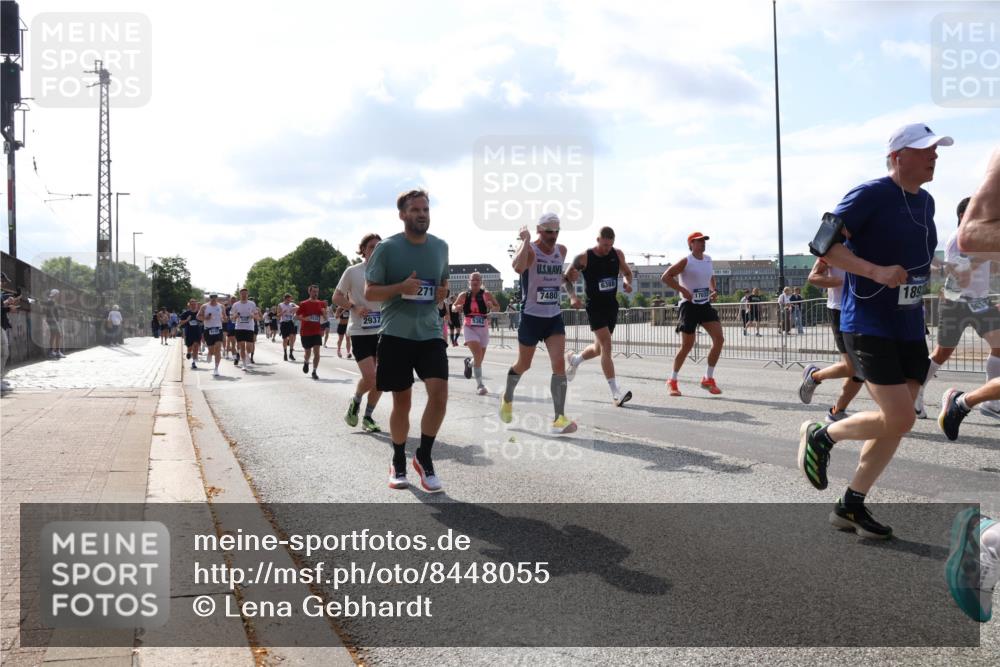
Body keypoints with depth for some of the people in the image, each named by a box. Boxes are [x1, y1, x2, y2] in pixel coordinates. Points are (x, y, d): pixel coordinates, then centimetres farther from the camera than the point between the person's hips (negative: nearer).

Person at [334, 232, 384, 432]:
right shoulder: (352, 271, -2)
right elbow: (337, 297, 2)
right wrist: (354, 307, -14)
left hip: (382, 331, 4)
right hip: (360, 332, -4)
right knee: (369, 377, -14)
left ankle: (368, 417, 21)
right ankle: (355, 403, 16)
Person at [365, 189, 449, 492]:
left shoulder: (440, 246, 7)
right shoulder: (387, 248, -6)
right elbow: (369, 292, -4)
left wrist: (442, 292, 0)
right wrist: (400, 288, -21)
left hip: (430, 332, 3)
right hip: (396, 334, -3)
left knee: (439, 393, -13)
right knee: (402, 401, 5)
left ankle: (424, 457, 6)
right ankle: (398, 463, 25)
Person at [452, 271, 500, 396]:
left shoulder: (487, 295, -3)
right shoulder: (464, 296, -2)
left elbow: (498, 307, 5)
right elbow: (453, 308, 11)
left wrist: (492, 307, -17)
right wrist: (457, 308, -13)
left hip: (483, 329, 2)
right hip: (470, 329, -2)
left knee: (479, 359, 11)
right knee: (478, 355, -22)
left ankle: (469, 362, 49)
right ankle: (480, 385, -14)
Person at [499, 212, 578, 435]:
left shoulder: (561, 251, 6)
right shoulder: (529, 250, -14)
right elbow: (518, 268, -38)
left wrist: (568, 279, 4)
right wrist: (525, 240, -33)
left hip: (554, 317, 4)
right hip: (531, 316, -4)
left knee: (559, 364, -12)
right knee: (523, 365, 12)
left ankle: (559, 418, -11)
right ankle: (507, 398, 41)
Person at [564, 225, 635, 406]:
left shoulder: (617, 254, 1)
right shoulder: (584, 258, -10)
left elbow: (627, 272, 16)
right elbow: (567, 277, -1)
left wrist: (627, 282, -8)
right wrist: (572, 296, -17)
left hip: (612, 305, 6)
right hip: (594, 306, -6)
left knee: (600, 348, 16)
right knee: (606, 345, -17)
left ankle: (574, 360, 48)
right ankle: (615, 393, -20)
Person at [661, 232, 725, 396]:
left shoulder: (708, 260, 10)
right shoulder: (686, 262, -9)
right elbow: (665, 277, -13)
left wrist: (713, 290, 9)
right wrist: (682, 290, -20)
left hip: (705, 305, 6)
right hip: (689, 305, -6)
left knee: (719, 339, -9)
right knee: (687, 345, -5)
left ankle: (708, 379, 3)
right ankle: (672, 381, 13)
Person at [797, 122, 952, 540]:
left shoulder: (926, 202, 12)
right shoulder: (870, 195, -12)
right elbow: (823, 244, -18)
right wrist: (877, 272, -26)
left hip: (909, 328, 8)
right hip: (868, 326, -8)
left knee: (897, 423, 7)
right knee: (898, 419, -14)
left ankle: (851, 506, 18)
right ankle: (821, 435, 13)